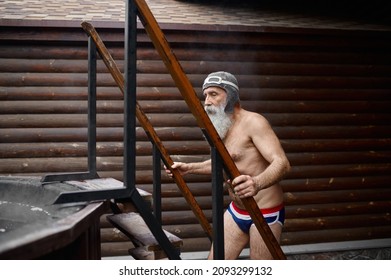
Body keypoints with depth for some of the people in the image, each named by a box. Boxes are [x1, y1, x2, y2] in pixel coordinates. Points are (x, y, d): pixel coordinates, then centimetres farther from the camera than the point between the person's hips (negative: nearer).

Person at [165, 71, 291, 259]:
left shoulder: (253, 122, -18)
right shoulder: (222, 126, 8)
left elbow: (282, 163, -30)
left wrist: (257, 183, -49)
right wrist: (189, 168, 18)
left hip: (266, 214, -8)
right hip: (236, 211, 8)